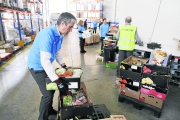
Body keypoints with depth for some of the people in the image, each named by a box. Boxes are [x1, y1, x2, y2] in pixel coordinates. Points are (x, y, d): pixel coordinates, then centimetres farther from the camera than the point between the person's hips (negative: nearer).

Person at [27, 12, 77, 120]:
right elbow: (45, 61, -35)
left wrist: (64, 65, 7)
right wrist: (57, 80, -33)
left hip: (46, 65, 9)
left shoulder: (60, 34, -3)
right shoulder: (47, 34, -31)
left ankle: (49, 110, 42)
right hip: (37, 66, -8)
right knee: (48, 94, -4)